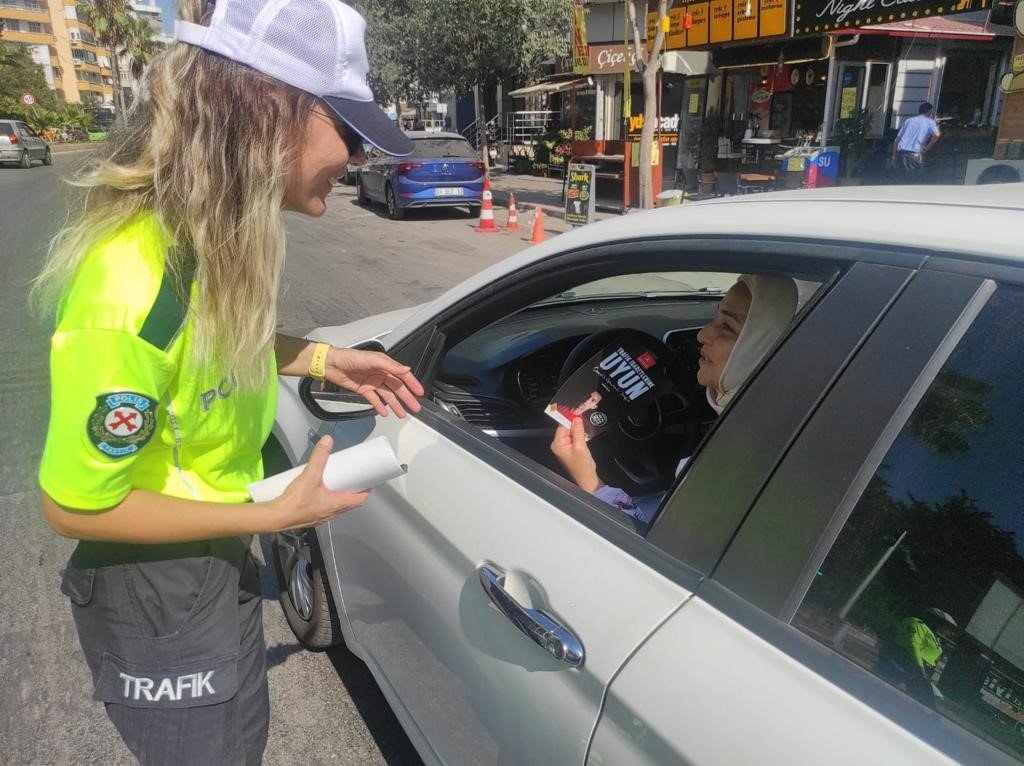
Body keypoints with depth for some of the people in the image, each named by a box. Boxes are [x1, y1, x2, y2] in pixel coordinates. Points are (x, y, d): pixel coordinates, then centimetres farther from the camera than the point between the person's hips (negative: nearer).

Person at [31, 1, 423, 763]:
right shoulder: (134, 289, -36)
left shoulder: (211, 226, -10)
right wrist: (269, 516, -22)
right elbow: (75, 504, -25)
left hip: (219, 559, 8)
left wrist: (323, 359, -3)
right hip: (156, 590, -7)